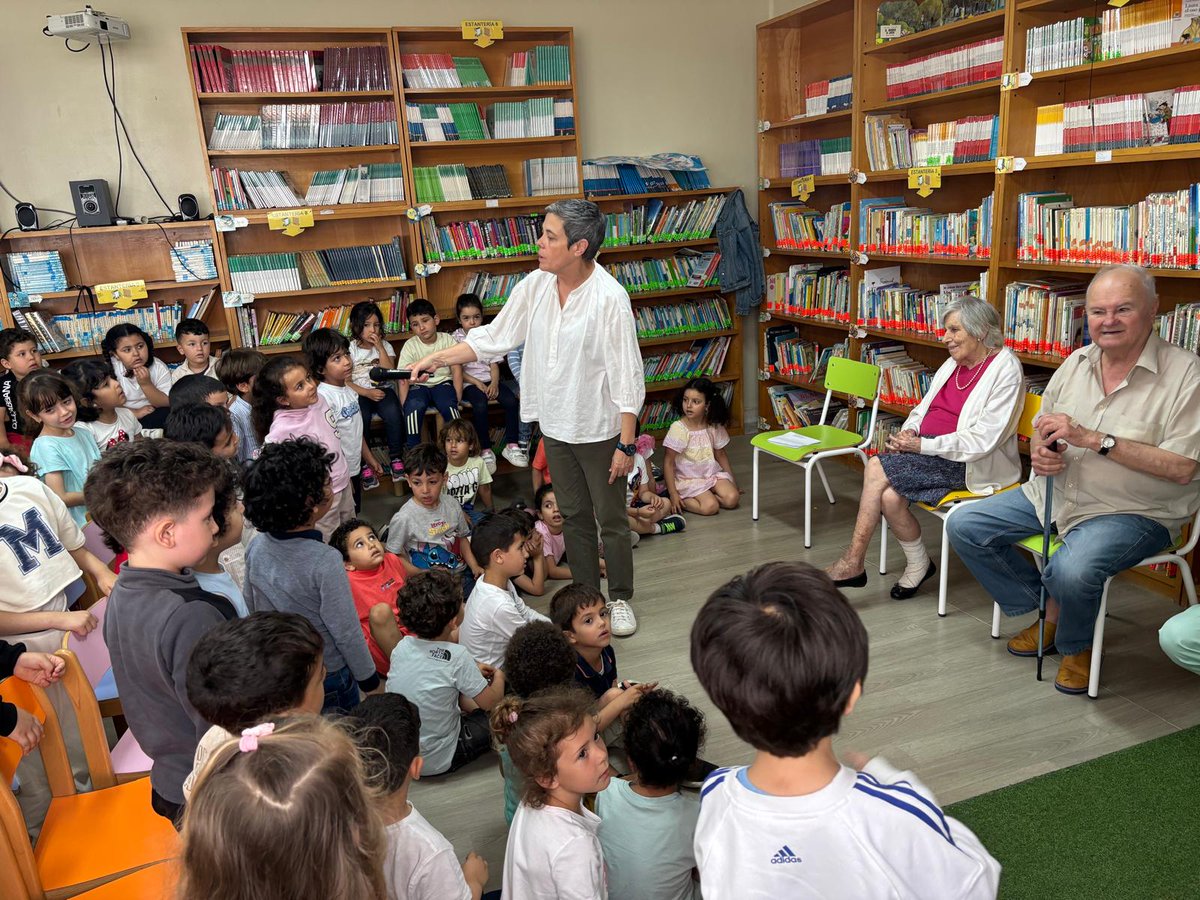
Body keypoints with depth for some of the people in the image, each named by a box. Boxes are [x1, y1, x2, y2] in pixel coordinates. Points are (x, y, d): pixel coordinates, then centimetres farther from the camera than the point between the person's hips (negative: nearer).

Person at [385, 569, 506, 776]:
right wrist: (499, 677, 9)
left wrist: (473, 670, 13)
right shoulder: (457, 656, -25)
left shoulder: (402, 646, -8)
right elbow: (489, 701, -11)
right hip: (435, 762, -6)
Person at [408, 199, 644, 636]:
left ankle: (620, 599, 30)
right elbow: (492, 337, 6)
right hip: (555, 424, 6)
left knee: (611, 519, 10)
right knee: (574, 516, 18)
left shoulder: (609, 297, -21)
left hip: (600, 429, -6)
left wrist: (626, 444, -17)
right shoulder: (535, 285, -3)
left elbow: (627, 376, -18)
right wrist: (436, 358, -1)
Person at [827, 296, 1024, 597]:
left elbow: (983, 440, -18)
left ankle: (854, 562, -13)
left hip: (968, 462, -7)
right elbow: (924, 407, 19)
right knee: (889, 496, -23)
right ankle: (918, 565, -2)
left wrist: (923, 445, -20)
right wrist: (908, 431, -4)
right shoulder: (953, 364, 14)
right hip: (928, 452, 7)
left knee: (877, 468, -24)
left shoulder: (1005, 369, -10)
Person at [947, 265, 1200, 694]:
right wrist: (1040, 453, -10)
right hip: (1053, 494, 7)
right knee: (963, 526, -2)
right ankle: (1048, 611, 14)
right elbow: (1042, 430, 16)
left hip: (1134, 512, -7)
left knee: (1072, 570, -35)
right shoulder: (1076, 362, 5)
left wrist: (1091, 438, -25)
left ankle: (1075, 646, 2)